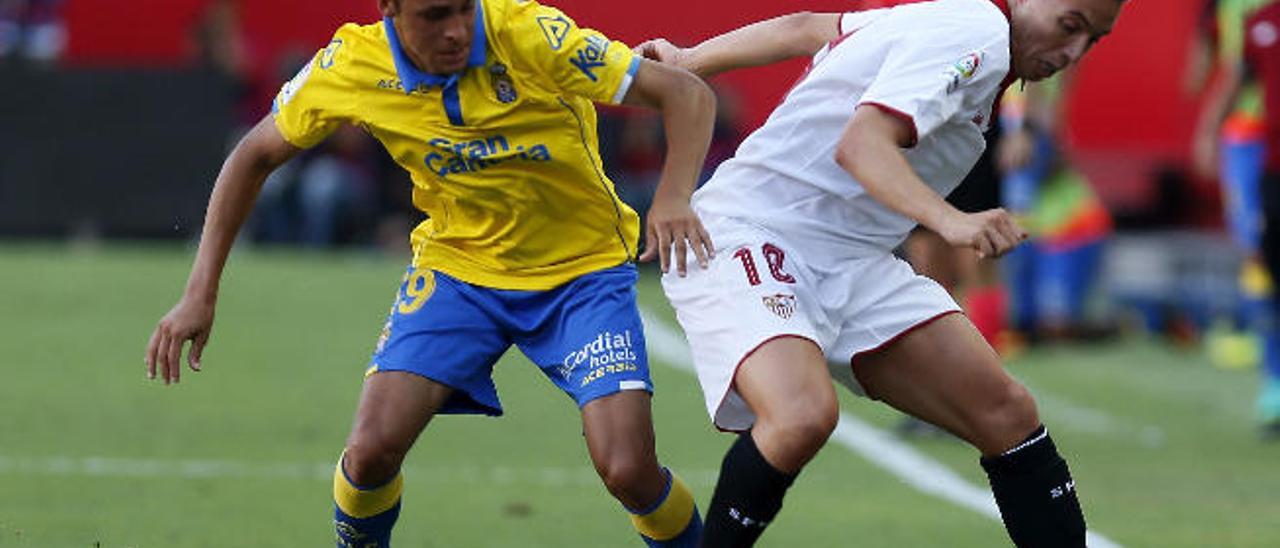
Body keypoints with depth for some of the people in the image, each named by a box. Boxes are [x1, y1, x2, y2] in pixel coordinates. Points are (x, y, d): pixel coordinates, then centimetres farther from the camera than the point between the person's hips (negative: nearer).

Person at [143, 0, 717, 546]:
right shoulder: (349, 66, -16)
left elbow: (688, 94, -23)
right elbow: (255, 155, 1)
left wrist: (673, 200, -40)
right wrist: (200, 293, -5)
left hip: (583, 269, -2)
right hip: (457, 260, 2)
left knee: (628, 471, -19)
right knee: (372, 449, -16)